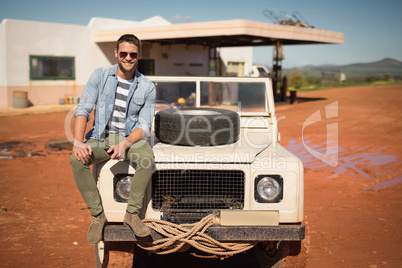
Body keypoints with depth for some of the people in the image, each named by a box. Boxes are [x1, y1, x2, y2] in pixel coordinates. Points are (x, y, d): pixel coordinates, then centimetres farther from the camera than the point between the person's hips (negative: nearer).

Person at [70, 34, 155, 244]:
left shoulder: (147, 87, -3)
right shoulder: (100, 76, -2)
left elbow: (144, 126, -6)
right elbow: (83, 110, -9)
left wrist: (125, 144, -26)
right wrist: (78, 142, -25)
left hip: (131, 137, -1)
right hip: (101, 136, 1)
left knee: (147, 158, -34)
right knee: (77, 160, -29)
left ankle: (132, 214, -19)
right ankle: (98, 215, -15)